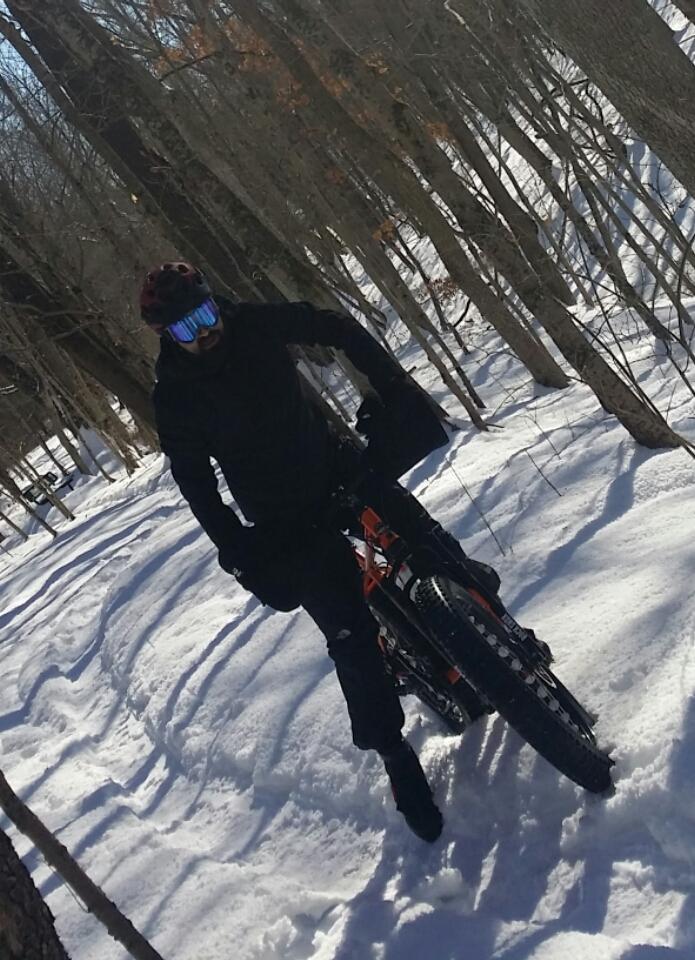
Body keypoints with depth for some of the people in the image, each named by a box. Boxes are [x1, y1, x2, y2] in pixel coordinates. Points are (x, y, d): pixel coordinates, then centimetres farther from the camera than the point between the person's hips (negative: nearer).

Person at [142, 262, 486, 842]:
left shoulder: (257, 325, -8)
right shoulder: (176, 397, -12)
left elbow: (341, 331, -3)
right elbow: (196, 483, -7)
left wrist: (394, 390, -13)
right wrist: (238, 551, -13)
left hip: (340, 467, 3)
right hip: (285, 524, -3)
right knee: (349, 635, -7)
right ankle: (393, 753, 6)